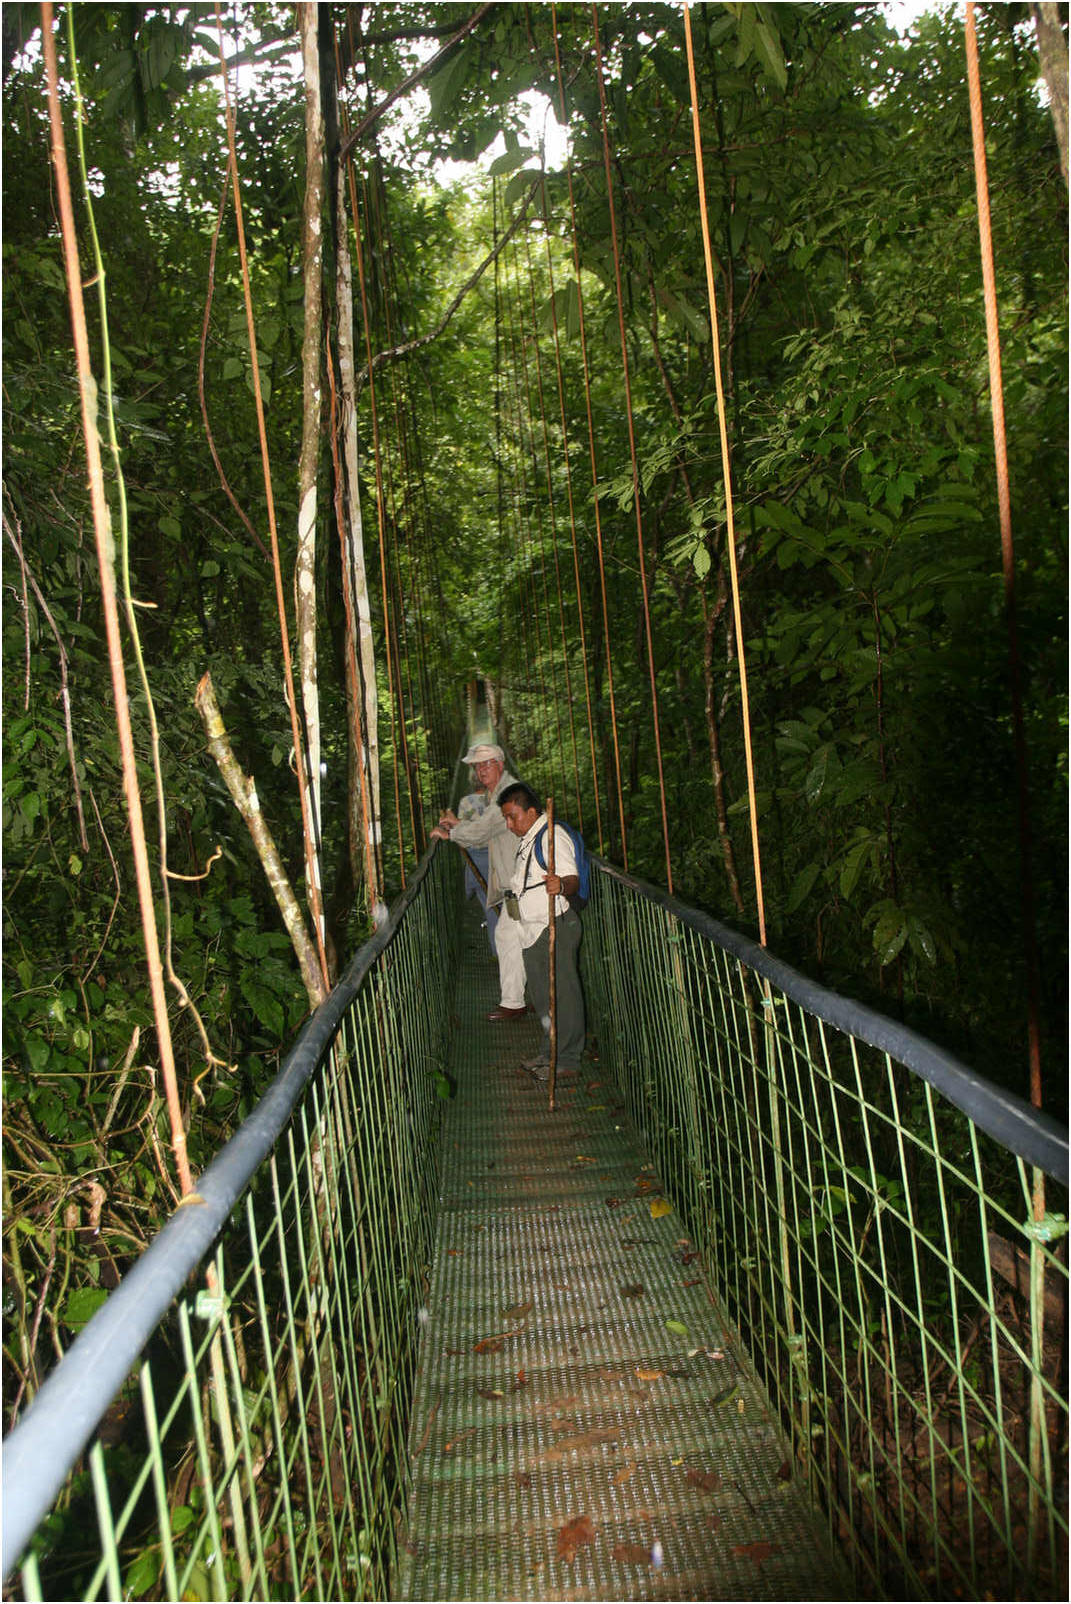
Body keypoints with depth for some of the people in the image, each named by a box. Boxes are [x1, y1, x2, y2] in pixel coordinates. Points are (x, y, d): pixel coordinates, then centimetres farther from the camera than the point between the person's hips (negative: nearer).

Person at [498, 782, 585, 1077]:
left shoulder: (553, 836, -15)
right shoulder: (527, 839, 15)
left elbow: (573, 880, -25)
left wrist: (560, 885, -47)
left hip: (555, 928, -10)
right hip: (532, 929, 10)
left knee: (563, 993, -3)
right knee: (541, 994, 17)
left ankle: (568, 1059, 6)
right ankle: (551, 1052, 30)